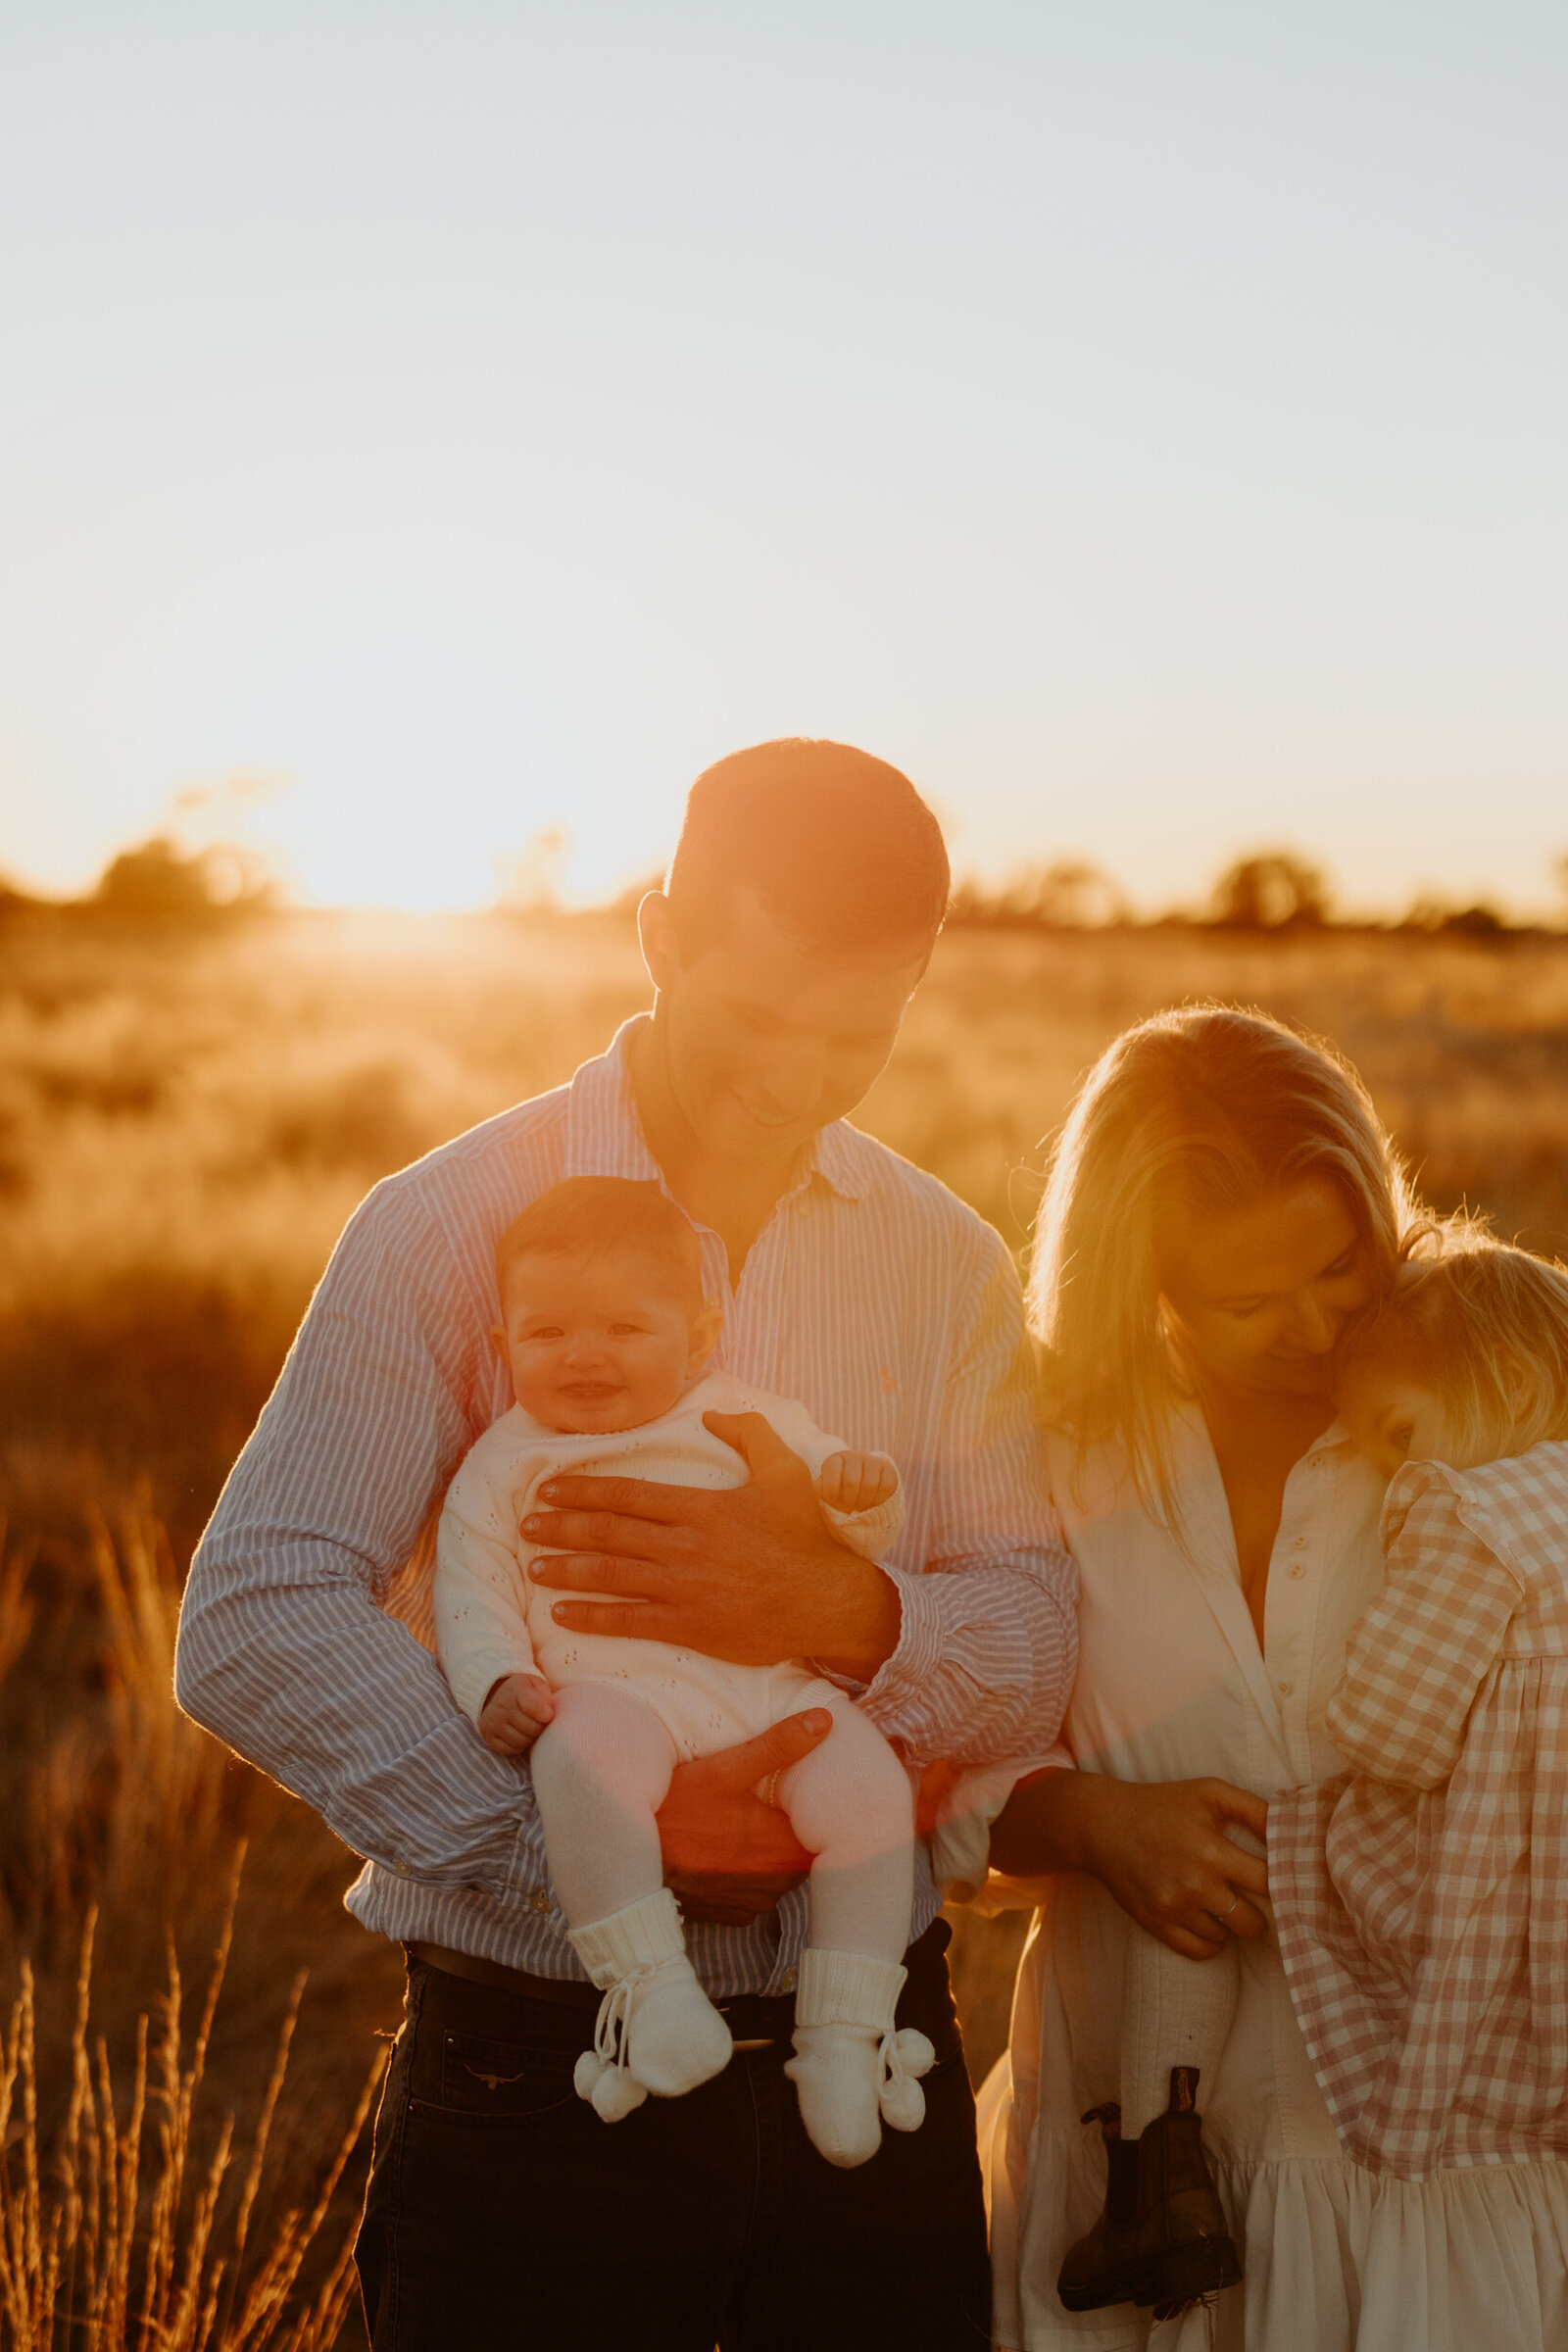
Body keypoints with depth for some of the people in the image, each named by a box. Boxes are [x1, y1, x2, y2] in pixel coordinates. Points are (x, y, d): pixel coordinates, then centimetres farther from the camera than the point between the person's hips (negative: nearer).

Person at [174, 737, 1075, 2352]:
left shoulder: (946, 1261, 5)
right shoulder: (452, 1227, -7)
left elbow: (1036, 1649, 0)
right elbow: (251, 1628, -15)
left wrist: (844, 1611, -22)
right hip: (539, 2078, -3)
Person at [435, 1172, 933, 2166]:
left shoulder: (751, 1423, 19)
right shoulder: (509, 1463, 18)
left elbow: (862, 1535, 17)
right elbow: (473, 1591, 13)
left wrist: (861, 1492, -7)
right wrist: (496, 1682, -6)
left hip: (773, 1685, 2)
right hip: (612, 1689, -2)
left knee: (865, 1782, -24)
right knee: (584, 1757, -37)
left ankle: (844, 2031, -13)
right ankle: (650, 1988, -32)